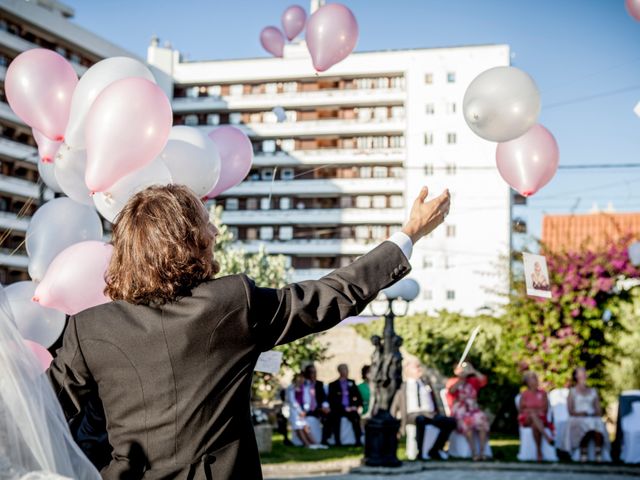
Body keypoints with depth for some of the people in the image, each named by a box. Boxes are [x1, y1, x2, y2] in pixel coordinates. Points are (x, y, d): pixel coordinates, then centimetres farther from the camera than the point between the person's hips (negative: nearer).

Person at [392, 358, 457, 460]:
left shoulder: (426, 382, 25)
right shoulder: (403, 386, 15)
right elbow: (395, 406, 16)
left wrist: (437, 416, 11)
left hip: (431, 414, 4)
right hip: (412, 415, -4)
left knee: (451, 421, -24)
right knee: (421, 419, -43)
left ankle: (434, 450, -14)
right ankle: (420, 452, -31)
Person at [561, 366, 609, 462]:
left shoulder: (593, 391, 24)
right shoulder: (572, 391, 14)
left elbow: (599, 410, 16)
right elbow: (570, 411, 4)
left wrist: (596, 414, -6)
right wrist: (580, 413, -14)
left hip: (593, 418, 2)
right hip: (578, 419, -2)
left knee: (599, 426, -35)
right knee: (585, 427, -39)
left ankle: (599, 455, -41)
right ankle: (583, 455, -36)